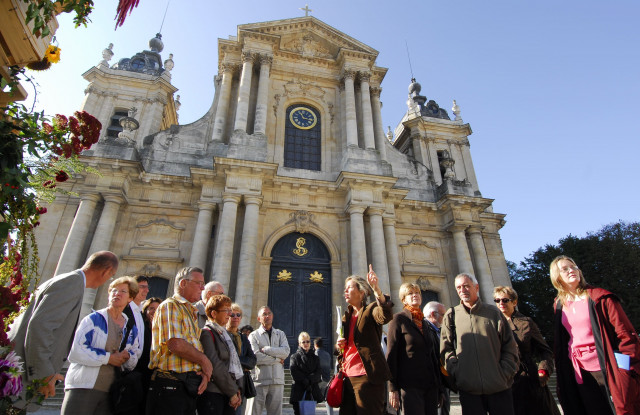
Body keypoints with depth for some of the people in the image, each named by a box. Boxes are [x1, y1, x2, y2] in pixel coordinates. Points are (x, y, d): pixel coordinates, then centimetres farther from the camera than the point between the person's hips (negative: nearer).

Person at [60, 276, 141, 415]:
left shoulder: (131, 328, 13)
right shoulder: (93, 319, 0)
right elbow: (75, 352, -11)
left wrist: (128, 357, -8)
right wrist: (108, 358, -14)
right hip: (83, 388, -4)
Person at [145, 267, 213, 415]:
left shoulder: (191, 312, 20)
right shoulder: (170, 305, -8)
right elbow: (175, 344, -21)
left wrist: (204, 372, -2)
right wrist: (204, 361, -9)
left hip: (188, 386, 8)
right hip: (170, 385, -8)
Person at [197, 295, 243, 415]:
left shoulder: (226, 334, 17)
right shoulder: (206, 333, -8)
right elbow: (215, 366, -15)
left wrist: (238, 389, 2)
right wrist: (233, 392, -12)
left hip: (229, 395, 7)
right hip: (212, 394, -7)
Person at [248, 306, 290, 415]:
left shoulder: (280, 334, 14)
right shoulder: (253, 335, 4)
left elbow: (286, 352, -3)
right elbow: (256, 358, -10)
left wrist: (266, 349, -8)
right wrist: (277, 359, -6)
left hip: (277, 381, 3)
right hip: (259, 380, -3)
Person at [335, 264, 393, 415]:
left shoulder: (371, 310, -3)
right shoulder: (346, 317, 18)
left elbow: (386, 316, -27)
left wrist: (376, 288, -38)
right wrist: (338, 345, 3)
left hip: (367, 376, -7)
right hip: (348, 376, 7)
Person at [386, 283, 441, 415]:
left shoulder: (424, 322, 16)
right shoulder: (398, 319, -3)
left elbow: (433, 355, 19)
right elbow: (391, 354, -8)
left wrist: (439, 388, 16)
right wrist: (393, 388, -12)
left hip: (430, 384, 6)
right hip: (410, 385, -6)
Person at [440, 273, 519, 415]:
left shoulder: (493, 312, 6)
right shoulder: (451, 315, 5)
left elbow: (510, 347, 6)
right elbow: (446, 349, 4)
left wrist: (505, 374, -4)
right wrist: (457, 372, -8)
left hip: (499, 388, 1)